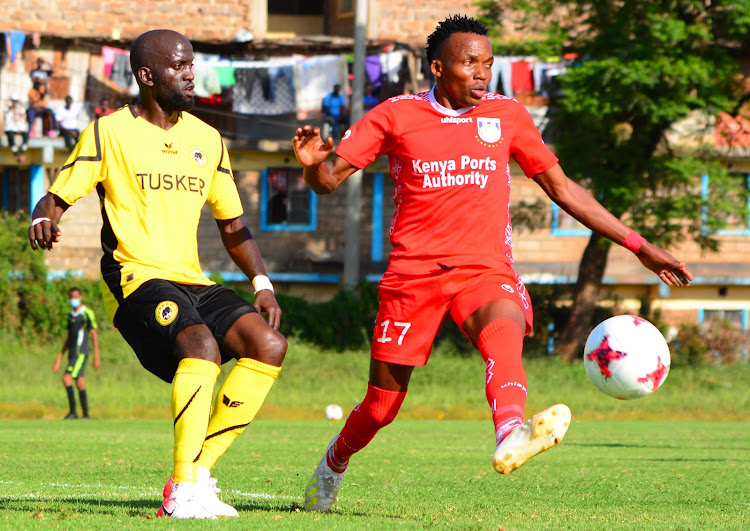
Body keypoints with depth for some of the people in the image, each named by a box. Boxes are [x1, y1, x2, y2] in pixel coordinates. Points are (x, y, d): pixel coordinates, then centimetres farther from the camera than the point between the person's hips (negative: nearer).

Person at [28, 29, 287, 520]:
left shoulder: (206, 139, 16)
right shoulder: (109, 132, 1)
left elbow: (232, 226, 22)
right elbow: (57, 198, 0)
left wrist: (262, 284, 8)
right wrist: (42, 222, -24)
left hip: (193, 282, 6)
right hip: (136, 277, -6)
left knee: (269, 346, -16)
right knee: (202, 345, -33)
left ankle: (199, 469, -10)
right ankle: (184, 492, -31)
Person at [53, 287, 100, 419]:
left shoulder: (87, 314, -6)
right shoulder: (70, 315, 17)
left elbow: (94, 336, -7)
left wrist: (96, 357, -12)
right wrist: (59, 358, 21)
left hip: (81, 353, -7)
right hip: (72, 354, 7)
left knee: (66, 378, -18)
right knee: (80, 383, 4)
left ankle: (73, 411, -15)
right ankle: (85, 413, 6)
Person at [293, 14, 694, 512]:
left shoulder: (507, 114, 11)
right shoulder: (396, 115, 5)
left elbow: (561, 187, 17)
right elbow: (328, 181, 5)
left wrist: (638, 245, 14)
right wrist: (313, 163, -21)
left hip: (485, 268, 0)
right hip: (413, 272, 0)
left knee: (504, 329, -35)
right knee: (383, 403, 2)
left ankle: (511, 436, -61)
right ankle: (333, 465, 34)